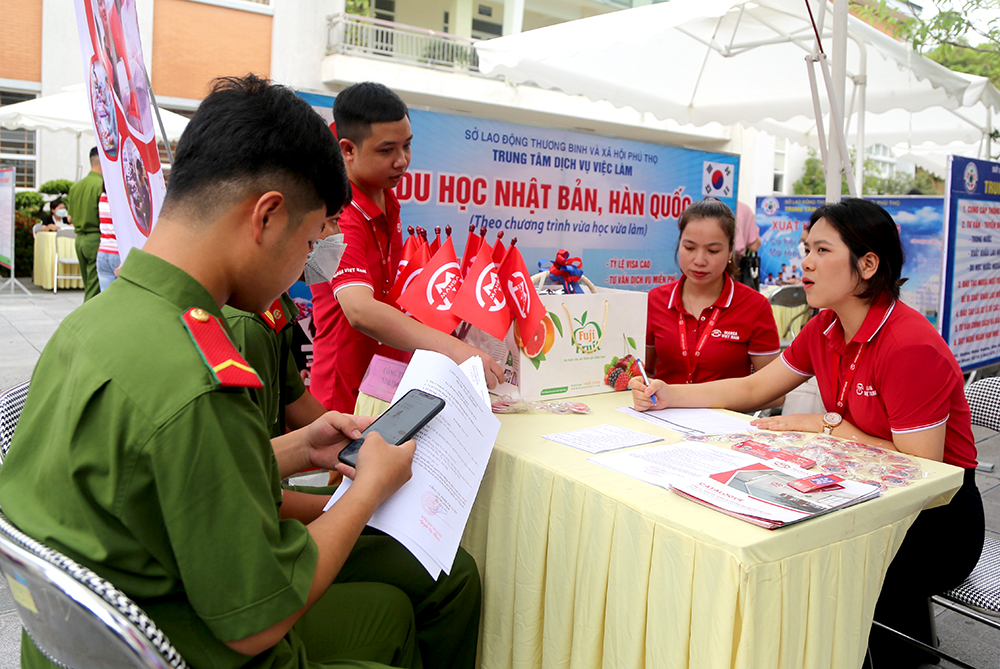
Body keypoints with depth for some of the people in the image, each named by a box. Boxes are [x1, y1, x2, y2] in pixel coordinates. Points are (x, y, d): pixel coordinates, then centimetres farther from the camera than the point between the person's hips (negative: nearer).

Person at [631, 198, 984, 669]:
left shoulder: (910, 346, -25)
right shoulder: (825, 330, 0)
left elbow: (920, 467, -24)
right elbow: (752, 389, 6)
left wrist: (829, 426, -19)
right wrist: (666, 395, -4)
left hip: (938, 522, -7)